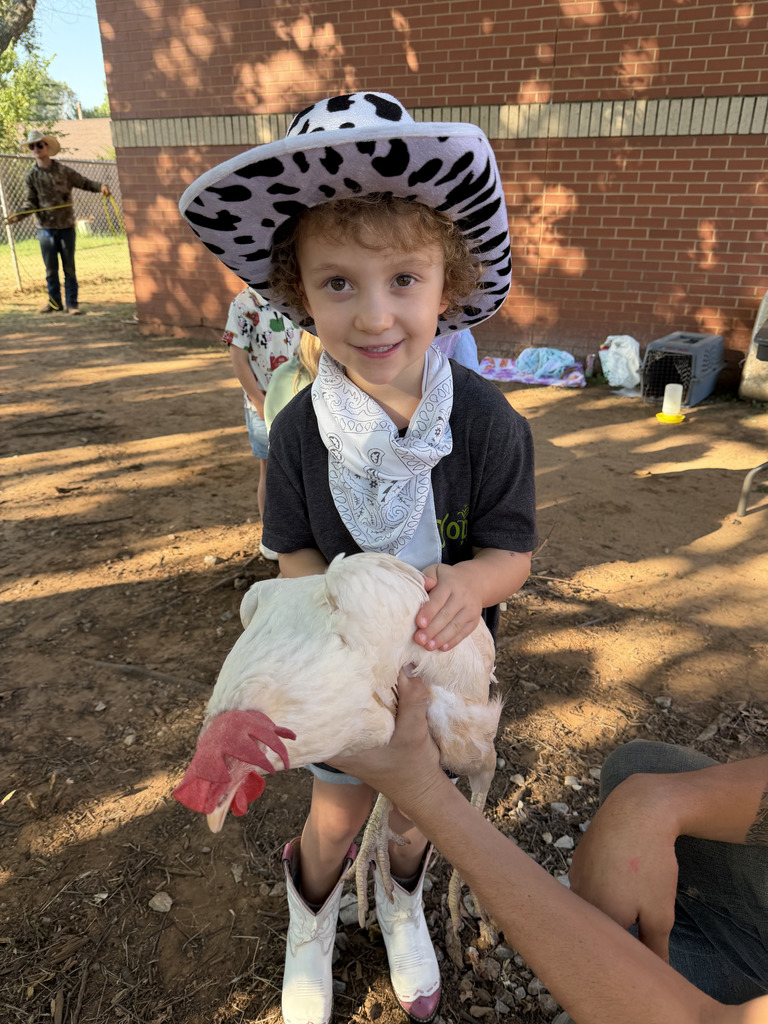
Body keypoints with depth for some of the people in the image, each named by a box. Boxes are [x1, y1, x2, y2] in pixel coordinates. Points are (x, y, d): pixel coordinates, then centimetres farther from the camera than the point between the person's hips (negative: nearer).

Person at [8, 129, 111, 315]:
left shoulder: (64, 171, 1)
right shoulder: (31, 176, 4)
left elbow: (84, 183, 7)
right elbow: (31, 202, 0)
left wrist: (101, 186, -12)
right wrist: (18, 215, -17)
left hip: (66, 226, -1)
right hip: (45, 228, 1)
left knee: (69, 268, 2)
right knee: (51, 269, 7)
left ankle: (72, 303, 8)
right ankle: (55, 302, 18)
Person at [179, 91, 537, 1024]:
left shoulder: (487, 422, -24)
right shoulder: (302, 429, -20)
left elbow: (511, 553, -15)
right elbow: (294, 552, -9)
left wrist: (465, 583, -37)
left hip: (445, 660, 1)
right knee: (337, 817, 18)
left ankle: (403, 913, 60)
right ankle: (309, 931, 54)